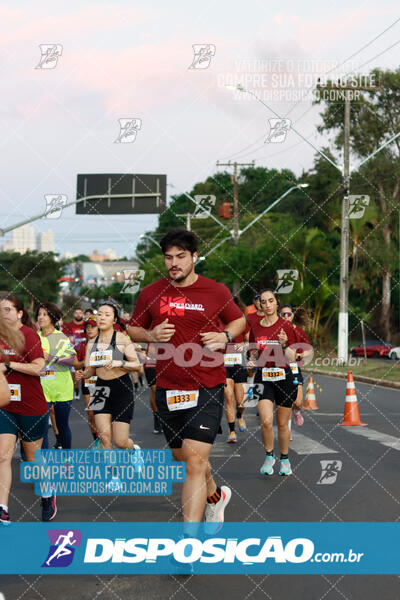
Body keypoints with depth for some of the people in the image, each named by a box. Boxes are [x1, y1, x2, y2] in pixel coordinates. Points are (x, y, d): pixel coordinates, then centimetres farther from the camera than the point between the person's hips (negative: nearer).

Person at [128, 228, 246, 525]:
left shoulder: (216, 291, -2)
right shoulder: (151, 293, 3)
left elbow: (239, 320, 14)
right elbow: (133, 330, 14)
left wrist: (225, 336, -7)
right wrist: (151, 335, -7)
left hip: (207, 388, -4)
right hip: (168, 389, 4)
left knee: (194, 459, -14)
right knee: (183, 457, 18)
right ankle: (216, 496, 50)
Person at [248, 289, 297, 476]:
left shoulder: (286, 326, -3)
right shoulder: (255, 326, 6)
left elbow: (292, 358, -4)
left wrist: (284, 345, -22)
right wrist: (253, 361, -3)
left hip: (284, 377, -1)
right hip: (263, 378, 1)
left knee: (282, 424, 7)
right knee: (266, 420, -16)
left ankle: (285, 459, 27)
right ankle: (269, 456, 7)